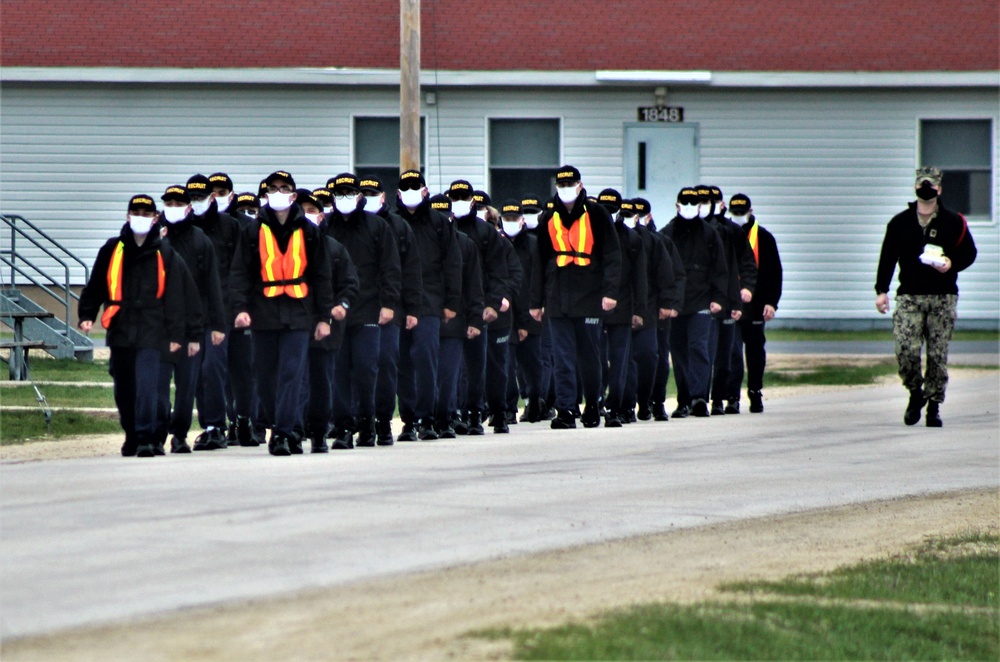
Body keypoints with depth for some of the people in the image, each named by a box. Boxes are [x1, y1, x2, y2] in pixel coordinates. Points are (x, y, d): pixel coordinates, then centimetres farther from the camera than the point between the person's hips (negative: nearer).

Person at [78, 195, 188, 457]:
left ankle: (146, 438, -11)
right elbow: (95, 286, 15)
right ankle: (131, 437, 22)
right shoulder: (112, 250, 9)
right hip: (120, 331, 2)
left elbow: (174, 297, 6)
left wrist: (175, 335, 2)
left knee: (146, 385, -12)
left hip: (151, 334, -2)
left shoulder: (165, 255, 6)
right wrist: (86, 315, 5)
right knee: (124, 389, 8)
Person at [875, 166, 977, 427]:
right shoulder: (900, 222, 9)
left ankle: (934, 405, 8)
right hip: (909, 296, 1)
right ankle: (915, 393, 13)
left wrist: (952, 264, -10)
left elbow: (969, 252, 11)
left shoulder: (953, 222, 6)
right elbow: (887, 257, 10)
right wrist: (881, 290, 2)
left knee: (938, 355, -2)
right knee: (906, 350, -12)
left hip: (943, 298, -1)